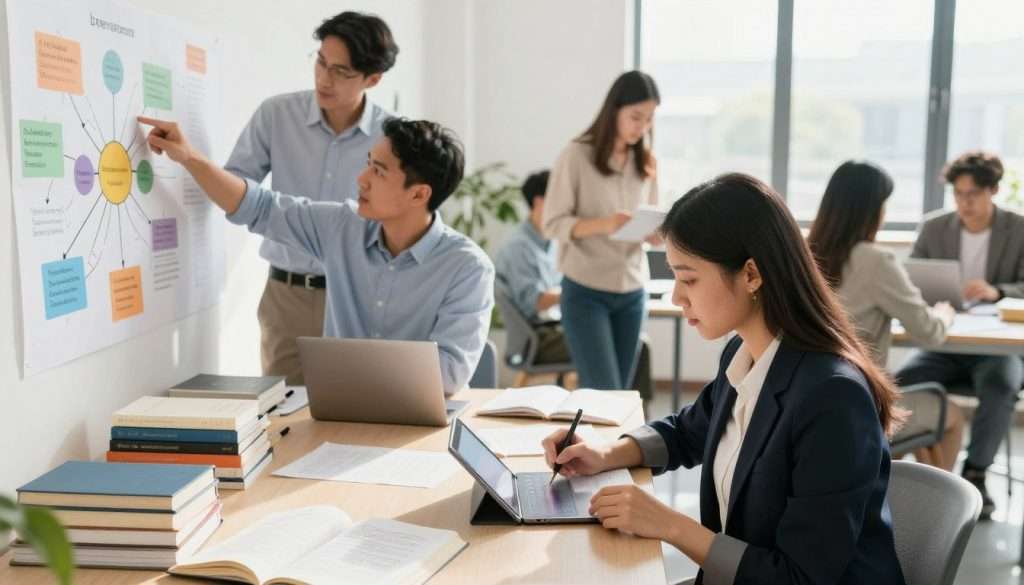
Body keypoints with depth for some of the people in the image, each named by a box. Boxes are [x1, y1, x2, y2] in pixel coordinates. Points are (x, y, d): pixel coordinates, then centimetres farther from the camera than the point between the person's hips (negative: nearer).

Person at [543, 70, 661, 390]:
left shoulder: (646, 162, 9)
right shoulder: (576, 155, -8)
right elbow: (553, 223, -10)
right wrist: (604, 224, -27)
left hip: (632, 293, 5)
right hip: (585, 293, -5)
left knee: (620, 391, 9)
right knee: (604, 393, -8)